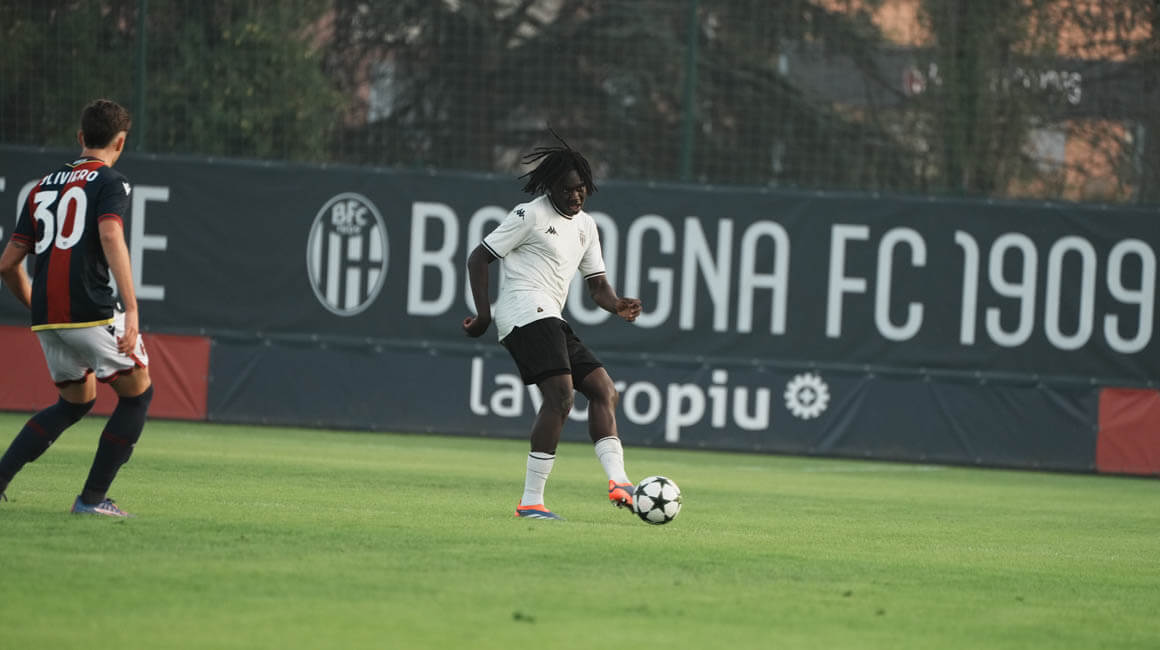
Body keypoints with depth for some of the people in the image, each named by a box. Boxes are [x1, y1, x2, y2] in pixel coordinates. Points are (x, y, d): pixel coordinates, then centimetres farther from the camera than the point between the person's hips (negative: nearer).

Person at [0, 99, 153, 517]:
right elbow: (111, 236, -20)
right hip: (91, 310, -7)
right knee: (137, 393, 9)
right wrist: (131, 309, -25)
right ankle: (92, 497, 4)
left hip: (47, 317, 7)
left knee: (76, 401, 23)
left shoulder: (43, 187, 20)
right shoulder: (110, 182, 0)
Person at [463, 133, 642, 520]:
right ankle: (531, 501, -23)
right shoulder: (531, 215, -4)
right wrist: (483, 313, -11)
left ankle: (618, 482, -7)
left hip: (550, 320, 10)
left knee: (604, 389, 2)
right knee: (561, 394, -21)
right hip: (526, 311, -10)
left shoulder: (584, 226, 20)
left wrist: (617, 306, -3)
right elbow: (478, 258, -4)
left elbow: (597, 285, 20)